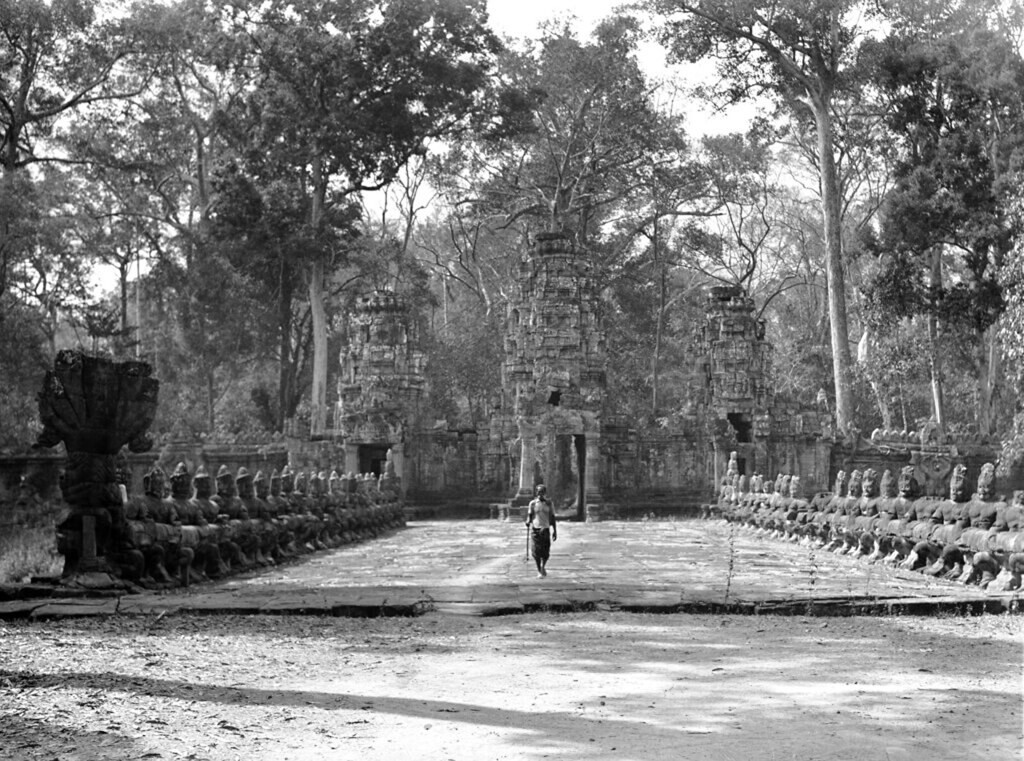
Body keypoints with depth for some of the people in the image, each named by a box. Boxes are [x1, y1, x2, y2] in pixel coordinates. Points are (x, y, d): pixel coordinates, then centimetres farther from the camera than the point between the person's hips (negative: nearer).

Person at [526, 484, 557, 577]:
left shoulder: (549, 504, 6)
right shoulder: (533, 503, 4)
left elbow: (552, 518, 11)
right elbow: (530, 515, 7)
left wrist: (554, 531, 9)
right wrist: (528, 522, -15)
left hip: (546, 529, 1)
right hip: (535, 529, -1)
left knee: (546, 552, -4)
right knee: (536, 550, -7)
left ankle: (543, 566, 25)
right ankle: (539, 570, 8)